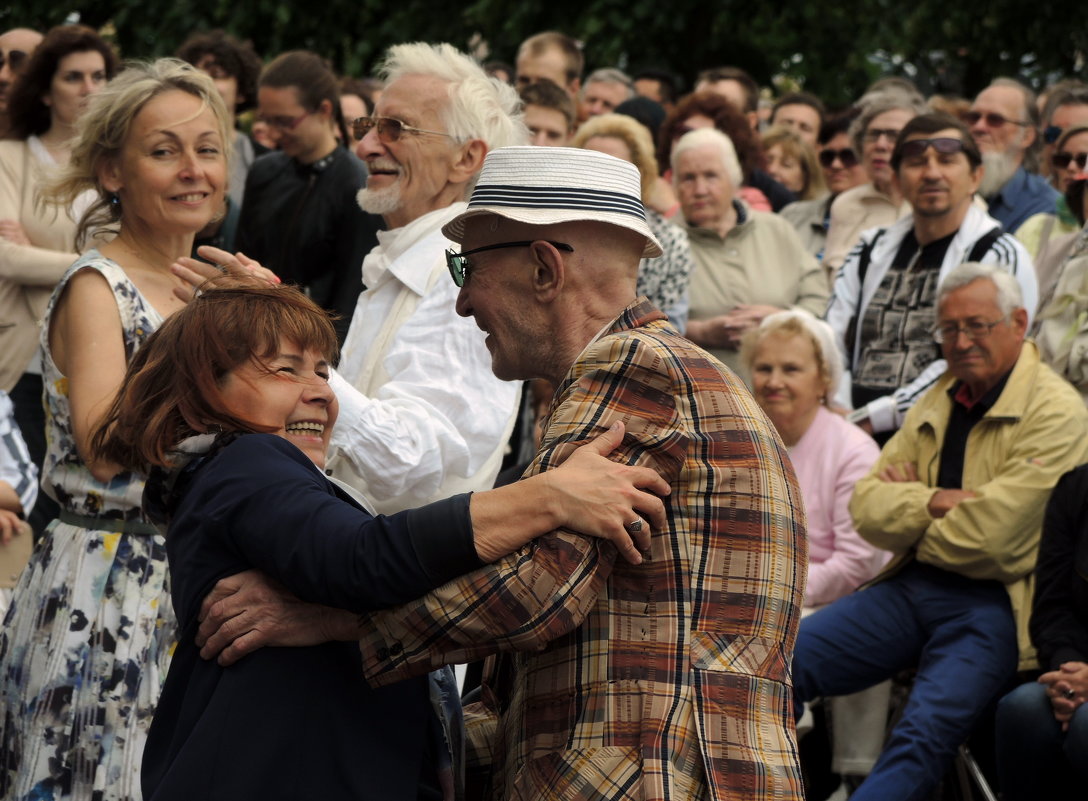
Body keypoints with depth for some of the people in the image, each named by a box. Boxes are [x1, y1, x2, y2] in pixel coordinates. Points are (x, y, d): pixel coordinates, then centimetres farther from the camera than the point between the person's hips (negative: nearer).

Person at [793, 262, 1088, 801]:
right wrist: (934, 502, -11)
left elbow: (988, 536, -16)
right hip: (912, 588, 7)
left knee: (924, 736, -29)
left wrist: (908, 505, 0)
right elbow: (867, 505, 8)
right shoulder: (937, 404, 17)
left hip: (993, 603, -7)